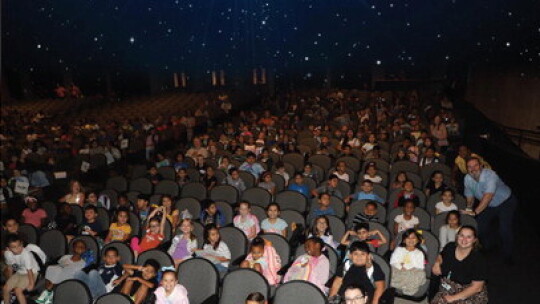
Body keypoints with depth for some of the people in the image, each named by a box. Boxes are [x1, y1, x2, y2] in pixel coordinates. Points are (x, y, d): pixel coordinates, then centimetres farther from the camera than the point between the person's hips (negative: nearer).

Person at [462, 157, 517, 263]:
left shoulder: (490, 175, -33)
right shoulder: (467, 179, -12)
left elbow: (488, 196, -42)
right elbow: (469, 195, 2)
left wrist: (475, 212, -46)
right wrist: (469, 208, -12)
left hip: (506, 202, -6)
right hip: (489, 206, 6)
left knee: (505, 230, -14)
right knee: (480, 225, 0)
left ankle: (507, 255, 10)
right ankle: (488, 249, 26)